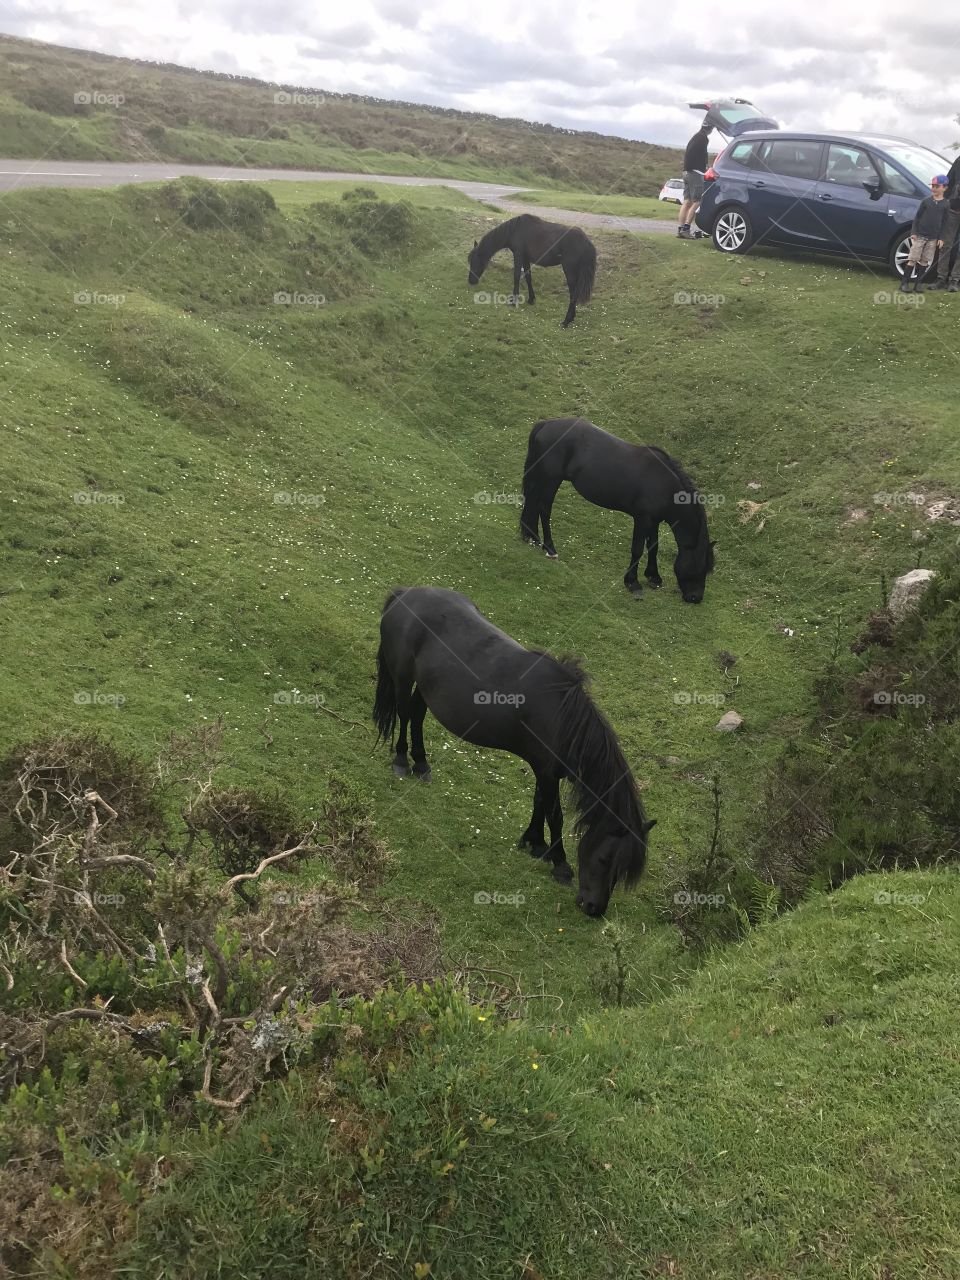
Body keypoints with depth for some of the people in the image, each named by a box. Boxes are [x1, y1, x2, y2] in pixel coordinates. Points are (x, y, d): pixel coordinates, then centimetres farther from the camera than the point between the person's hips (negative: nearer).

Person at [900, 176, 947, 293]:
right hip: (920, 236, -2)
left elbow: (943, 223, 6)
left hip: (933, 239, 2)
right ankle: (904, 282, -2)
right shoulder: (926, 201, 0)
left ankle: (917, 283, 11)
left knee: (924, 261, 5)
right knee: (912, 259, -4)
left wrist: (941, 238, 0)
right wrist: (914, 232, -5)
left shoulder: (945, 204, 3)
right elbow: (917, 217, 3)